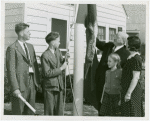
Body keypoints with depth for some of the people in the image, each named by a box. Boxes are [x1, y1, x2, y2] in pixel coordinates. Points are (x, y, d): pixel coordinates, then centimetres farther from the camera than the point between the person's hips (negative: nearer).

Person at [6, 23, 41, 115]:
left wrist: (38, 82, 12)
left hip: (31, 83, 7)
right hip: (20, 84, -7)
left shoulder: (30, 47, 15)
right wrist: (15, 88, -17)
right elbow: (11, 70, -12)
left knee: (30, 112, 11)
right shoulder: (12, 48, -8)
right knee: (18, 112, 2)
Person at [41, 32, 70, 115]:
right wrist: (61, 68, -17)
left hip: (59, 86, 7)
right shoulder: (45, 56, -14)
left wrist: (65, 59, -2)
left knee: (59, 110, 13)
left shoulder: (58, 51, 8)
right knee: (49, 111, 4)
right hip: (50, 87, -6)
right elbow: (47, 73, -18)